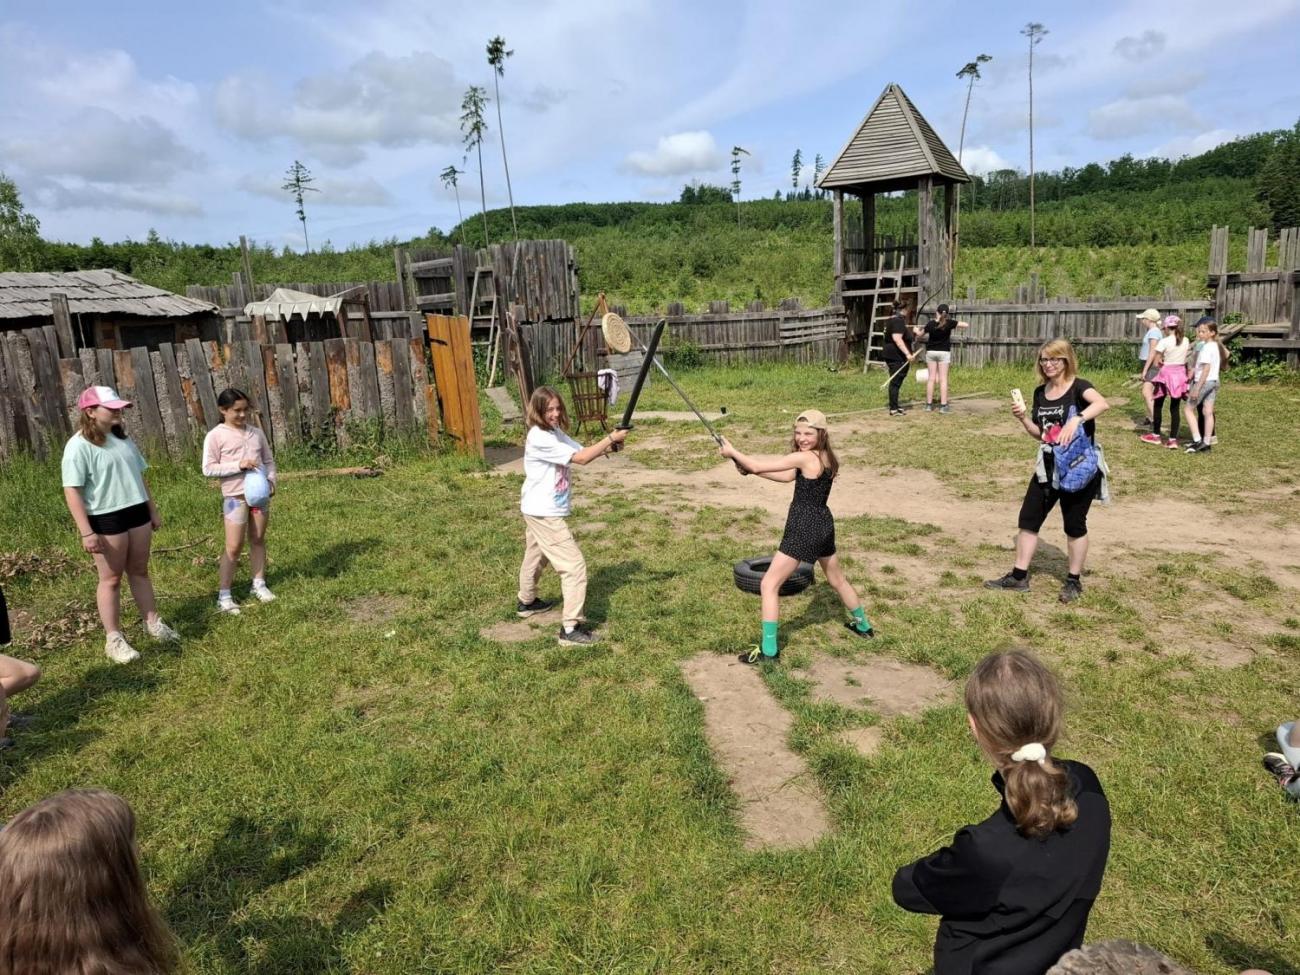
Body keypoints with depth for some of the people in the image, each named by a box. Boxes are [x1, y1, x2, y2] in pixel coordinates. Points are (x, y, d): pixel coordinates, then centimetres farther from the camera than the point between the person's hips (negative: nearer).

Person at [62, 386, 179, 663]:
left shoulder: (122, 438, 10)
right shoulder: (79, 446, -13)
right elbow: (72, 491, -16)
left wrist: (153, 510, 18)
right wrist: (86, 533, -20)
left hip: (137, 513, 7)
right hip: (106, 519, -6)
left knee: (140, 572, 17)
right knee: (111, 579, 4)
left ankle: (153, 623, 28)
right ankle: (114, 639, 14)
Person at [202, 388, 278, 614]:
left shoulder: (256, 433, 7)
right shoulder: (215, 436, -6)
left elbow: (269, 460, 13)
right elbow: (208, 469, -10)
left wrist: (271, 480, -4)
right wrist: (238, 465, -19)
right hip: (235, 496, -4)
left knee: (258, 540, 13)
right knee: (234, 546, -2)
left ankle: (259, 584, 25)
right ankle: (224, 595, 8)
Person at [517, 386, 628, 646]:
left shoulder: (556, 433, 6)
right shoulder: (539, 438, -24)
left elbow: (583, 450, 1)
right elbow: (581, 458, -27)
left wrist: (608, 445, -17)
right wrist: (611, 438, -21)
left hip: (537, 511, 10)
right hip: (544, 513, -10)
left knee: (536, 556, 29)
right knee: (574, 565, -10)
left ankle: (526, 602, 51)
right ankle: (570, 629, -9)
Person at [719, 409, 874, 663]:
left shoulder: (804, 457, -19)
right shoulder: (827, 458, 7)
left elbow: (758, 466, -16)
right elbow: (788, 476, 12)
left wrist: (732, 452, 0)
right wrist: (749, 468, 5)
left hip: (804, 528, -9)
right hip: (823, 525, 9)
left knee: (769, 585, -3)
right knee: (837, 579, 30)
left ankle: (769, 649, -2)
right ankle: (863, 625, 49)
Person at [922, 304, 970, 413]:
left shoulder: (930, 323, -7)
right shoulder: (949, 323, -12)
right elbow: (966, 325, -11)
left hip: (931, 352, 2)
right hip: (944, 352, -2)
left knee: (931, 378, 6)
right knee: (943, 379, -1)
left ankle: (929, 404, 7)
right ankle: (943, 405, -3)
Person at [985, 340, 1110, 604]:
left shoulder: (1078, 386, -12)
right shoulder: (1040, 393, 6)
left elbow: (1102, 404, -35)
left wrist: (1076, 419, -49)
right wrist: (1023, 418, -4)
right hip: (1048, 466, 6)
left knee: (1074, 524, 5)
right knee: (1028, 518, 6)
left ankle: (1074, 581, 20)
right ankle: (1019, 577, 16)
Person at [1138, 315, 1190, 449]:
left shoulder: (1164, 341, -13)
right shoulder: (1185, 341, 4)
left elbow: (1155, 362, -12)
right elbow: (1185, 359, 5)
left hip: (1167, 373, -5)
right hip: (1180, 374, 5)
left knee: (1158, 405, 11)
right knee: (1175, 408, 5)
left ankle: (1156, 435, 19)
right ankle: (1173, 439, 3)